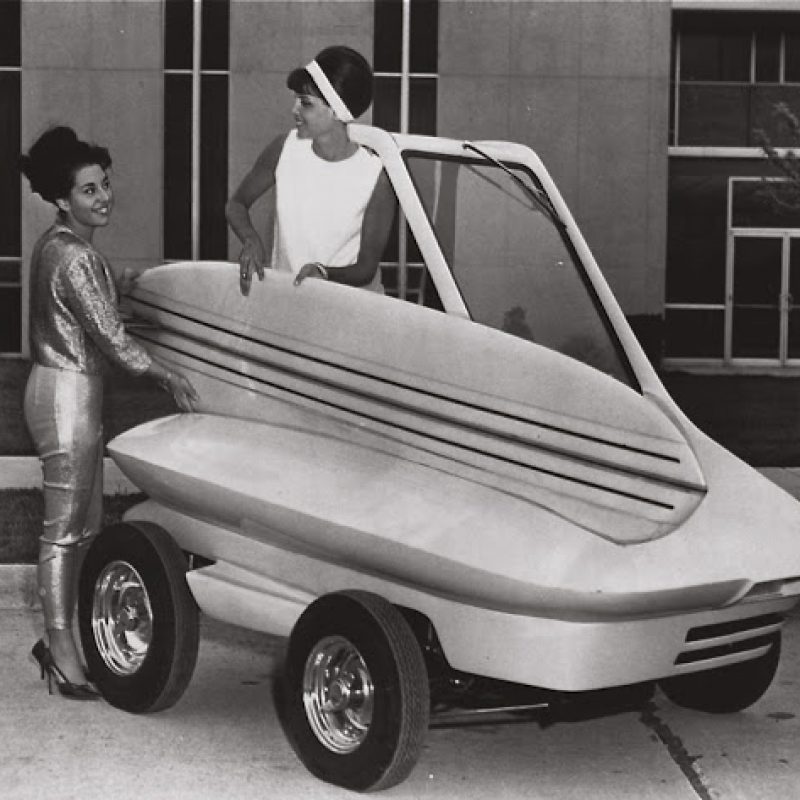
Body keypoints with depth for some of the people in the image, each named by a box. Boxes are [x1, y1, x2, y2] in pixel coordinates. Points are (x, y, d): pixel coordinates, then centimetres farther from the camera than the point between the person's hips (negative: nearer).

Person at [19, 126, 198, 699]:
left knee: (84, 525, 15)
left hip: (73, 391, 10)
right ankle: (62, 650, 2)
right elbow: (110, 336, -19)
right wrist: (169, 376, -10)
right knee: (65, 529, -4)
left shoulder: (59, 245, 12)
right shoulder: (73, 256, -19)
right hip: (67, 394, -10)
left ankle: (58, 639, 23)